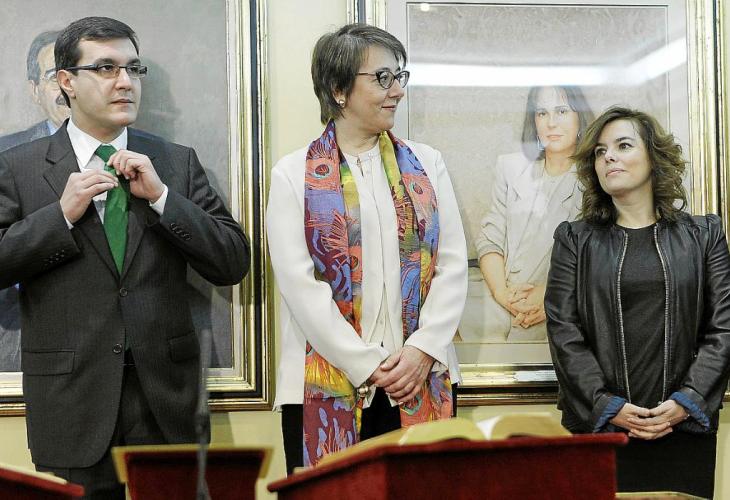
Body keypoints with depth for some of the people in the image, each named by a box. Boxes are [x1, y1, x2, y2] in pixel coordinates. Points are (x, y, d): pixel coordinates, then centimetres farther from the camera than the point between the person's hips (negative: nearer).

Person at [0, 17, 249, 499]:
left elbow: (234, 264, 1)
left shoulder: (177, 163, 6)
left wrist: (161, 196, -10)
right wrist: (62, 215, -11)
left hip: (164, 400, 1)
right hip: (71, 401, -1)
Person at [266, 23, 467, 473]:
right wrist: (367, 368, -12)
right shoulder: (294, 175, 1)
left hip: (422, 381, 3)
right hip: (326, 386, -2)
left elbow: (453, 264, 5)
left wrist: (423, 351, -8)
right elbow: (299, 285, -7)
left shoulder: (427, 164, 11)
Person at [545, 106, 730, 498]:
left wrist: (687, 402, -10)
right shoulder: (574, 239, 8)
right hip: (598, 426, 0)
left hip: (685, 428, 1)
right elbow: (563, 330, -1)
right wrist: (608, 406, -11)